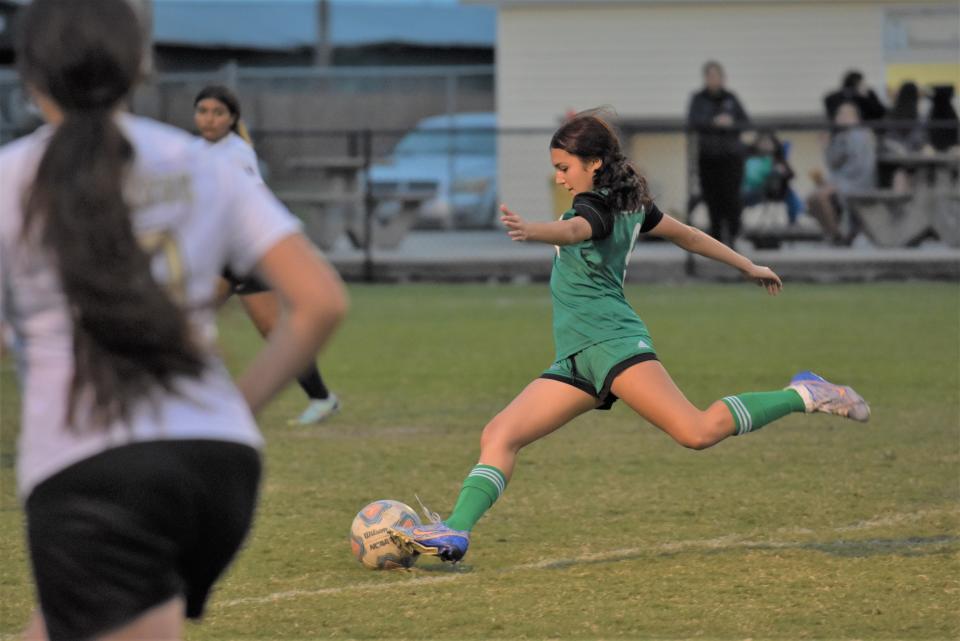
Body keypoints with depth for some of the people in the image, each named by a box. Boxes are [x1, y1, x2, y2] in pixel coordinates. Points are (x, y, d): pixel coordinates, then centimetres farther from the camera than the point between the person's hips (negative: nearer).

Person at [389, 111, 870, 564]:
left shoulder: (597, 207, -9)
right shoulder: (632, 204, 19)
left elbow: (573, 231, -33)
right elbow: (687, 234, 30)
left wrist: (532, 231, -56)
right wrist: (747, 266, 43)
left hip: (612, 341, -10)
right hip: (576, 360, 10)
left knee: (698, 432, -20)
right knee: (499, 436, -2)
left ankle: (802, 396, -4)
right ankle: (455, 533, -11)